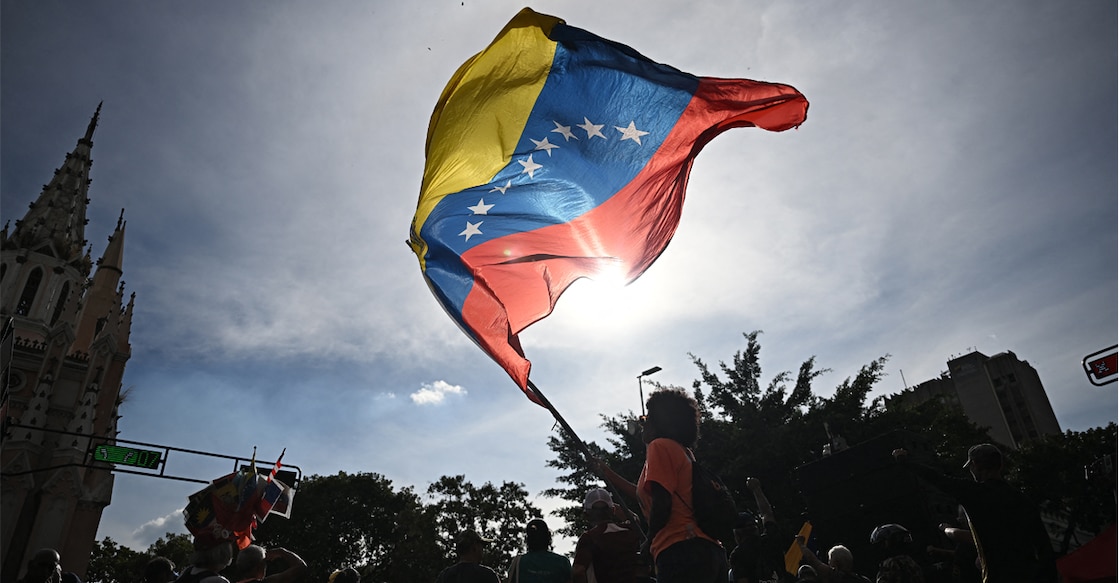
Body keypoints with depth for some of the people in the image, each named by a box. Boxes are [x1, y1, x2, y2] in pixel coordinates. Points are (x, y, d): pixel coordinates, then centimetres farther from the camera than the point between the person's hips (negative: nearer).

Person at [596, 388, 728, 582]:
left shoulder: (660, 445, -1)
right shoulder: (683, 451, 24)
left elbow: (661, 503, -14)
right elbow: (646, 494, 36)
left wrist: (650, 542, 1)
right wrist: (608, 473, 47)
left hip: (682, 552, -9)